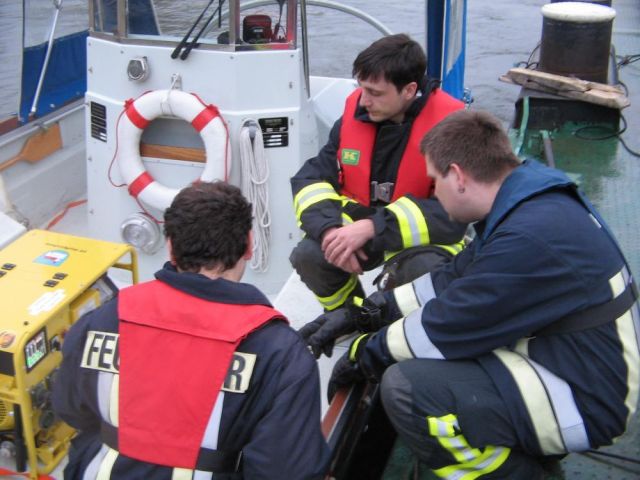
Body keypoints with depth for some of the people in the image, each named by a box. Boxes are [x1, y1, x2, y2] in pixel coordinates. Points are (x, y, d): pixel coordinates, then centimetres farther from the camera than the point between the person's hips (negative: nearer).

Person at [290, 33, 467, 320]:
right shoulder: (356, 110, -6)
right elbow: (312, 177, -4)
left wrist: (372, 228, -32)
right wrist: (330, 229, -25)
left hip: (423, 239, -4)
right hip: (358, 229, 4)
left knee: (424, 270, -34)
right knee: (308, 256, -20)